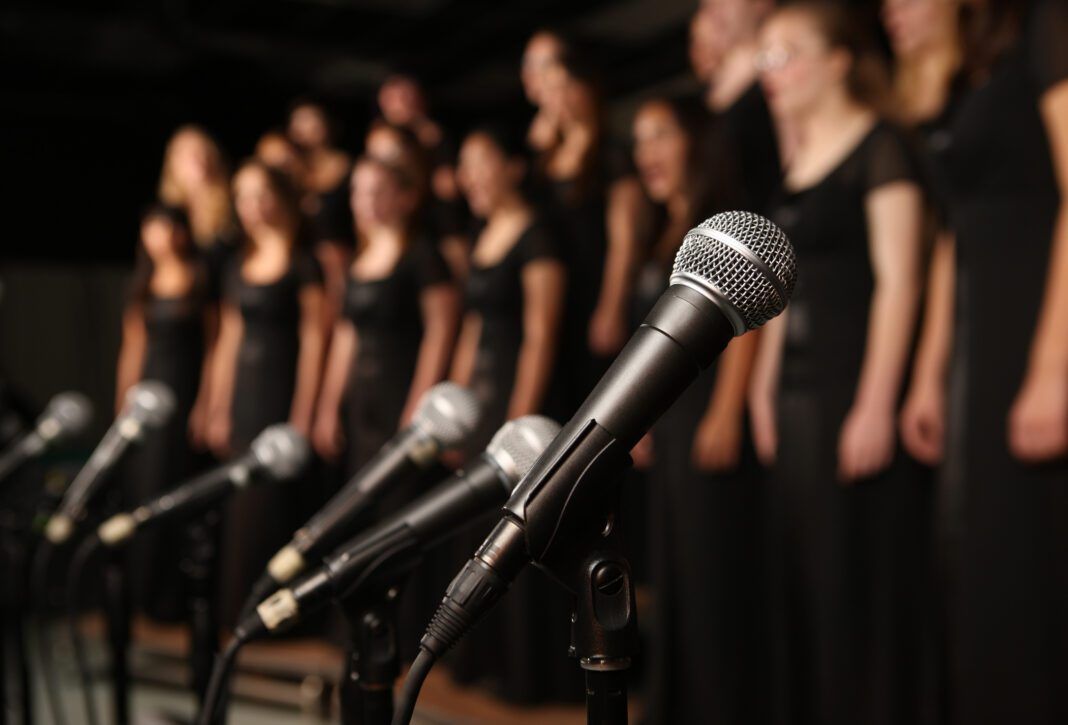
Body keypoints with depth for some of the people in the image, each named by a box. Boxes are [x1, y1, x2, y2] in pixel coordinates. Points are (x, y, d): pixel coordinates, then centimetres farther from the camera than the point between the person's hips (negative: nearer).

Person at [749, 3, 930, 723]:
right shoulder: (797, 165, 17)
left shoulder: (880, 149, -5)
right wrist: (766, 387, 15)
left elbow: (898, 280, -13)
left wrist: (876, 404, -20)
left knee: (864, 579, -4)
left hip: (859, 385, -8)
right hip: (799, 389, 8)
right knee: (802, 575, 10)